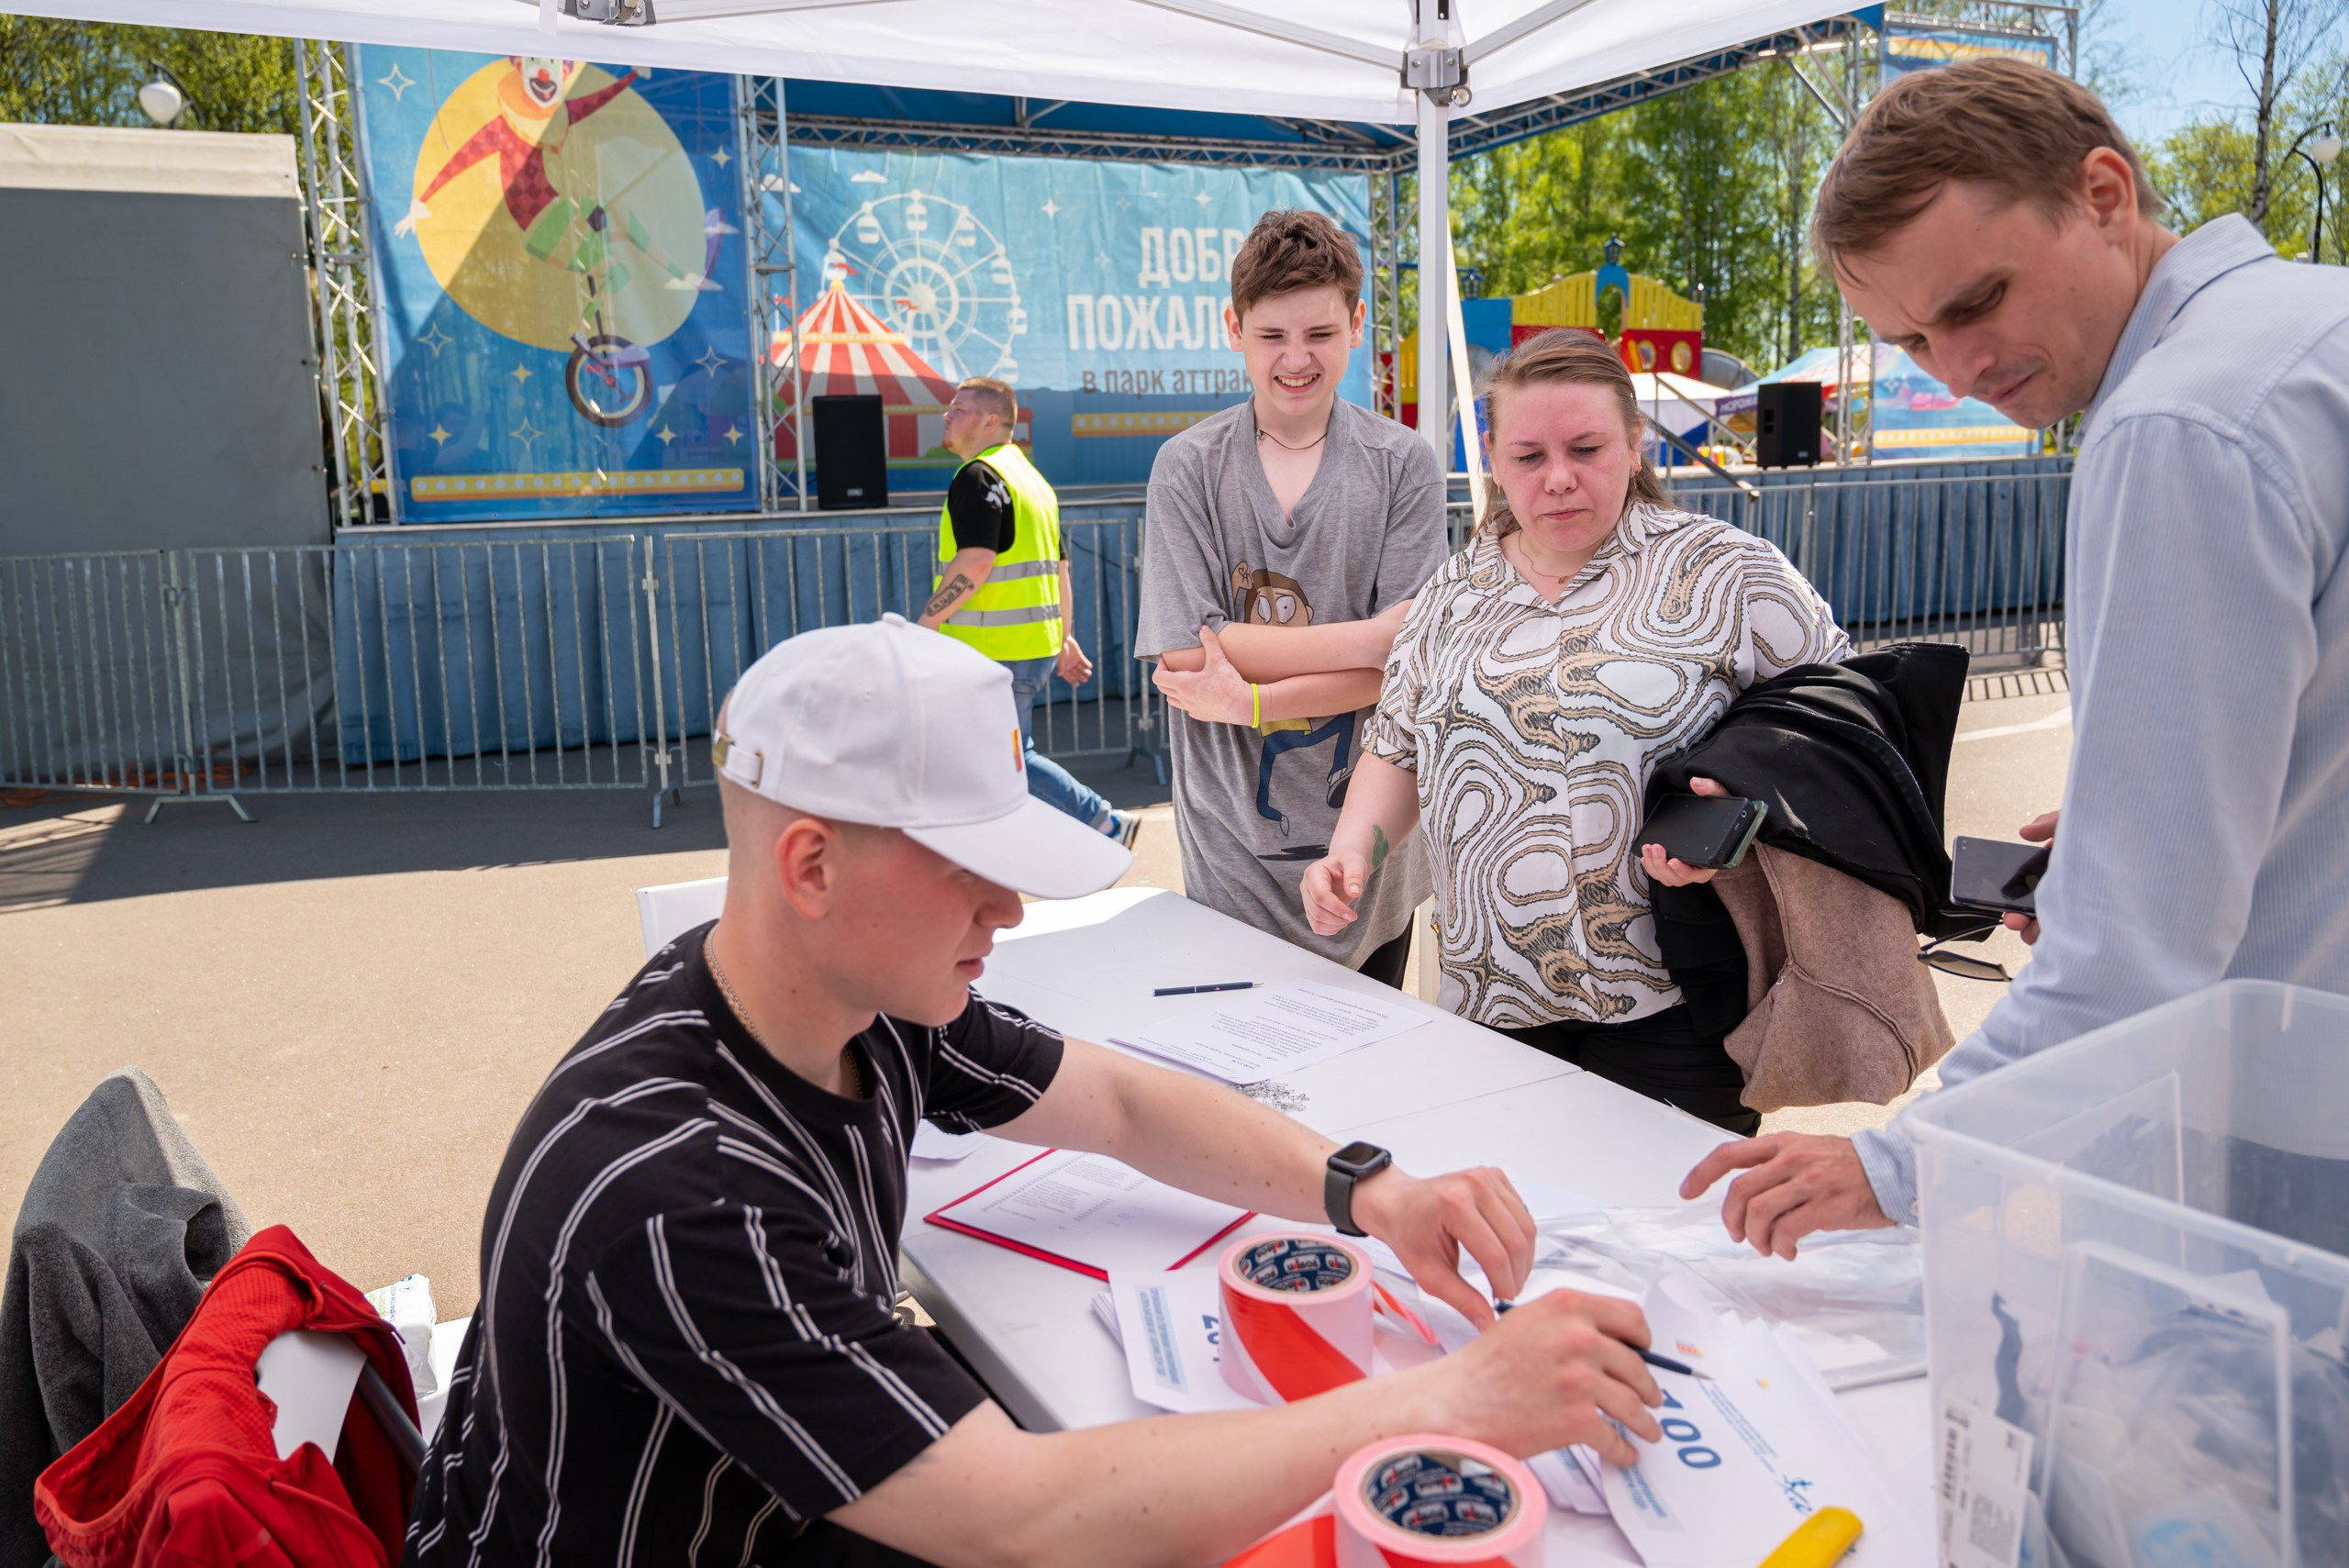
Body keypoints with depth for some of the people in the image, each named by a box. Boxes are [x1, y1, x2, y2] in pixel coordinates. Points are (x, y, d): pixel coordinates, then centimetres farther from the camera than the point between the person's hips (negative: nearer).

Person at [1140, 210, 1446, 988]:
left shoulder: (1403, 465, -2)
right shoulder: (1187, 466, -2)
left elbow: (1403, 664, -9)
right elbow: (1187, 654, -12)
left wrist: (1249, 700, -19)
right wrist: (1364, 638, -14)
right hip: (1233, 857, -1)